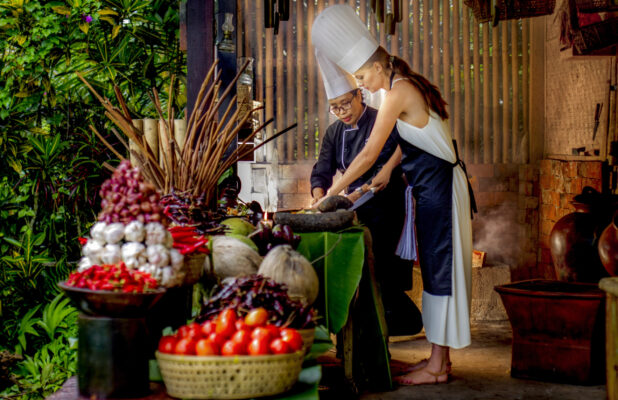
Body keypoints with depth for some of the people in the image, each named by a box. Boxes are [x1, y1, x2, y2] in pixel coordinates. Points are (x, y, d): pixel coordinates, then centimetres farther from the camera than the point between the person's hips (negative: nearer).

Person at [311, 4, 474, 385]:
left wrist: (330, 194, -15)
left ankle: (437, 366, 2)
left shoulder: (398, 91, -17)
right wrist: (390, 170, 24)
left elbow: (369, 154, -19)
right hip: (433, 185, 10)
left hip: (439, 187, -10)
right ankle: (440, 357, 19)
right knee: (436, 269, 12)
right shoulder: (408, 85, 12)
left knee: (439, 269, -5)